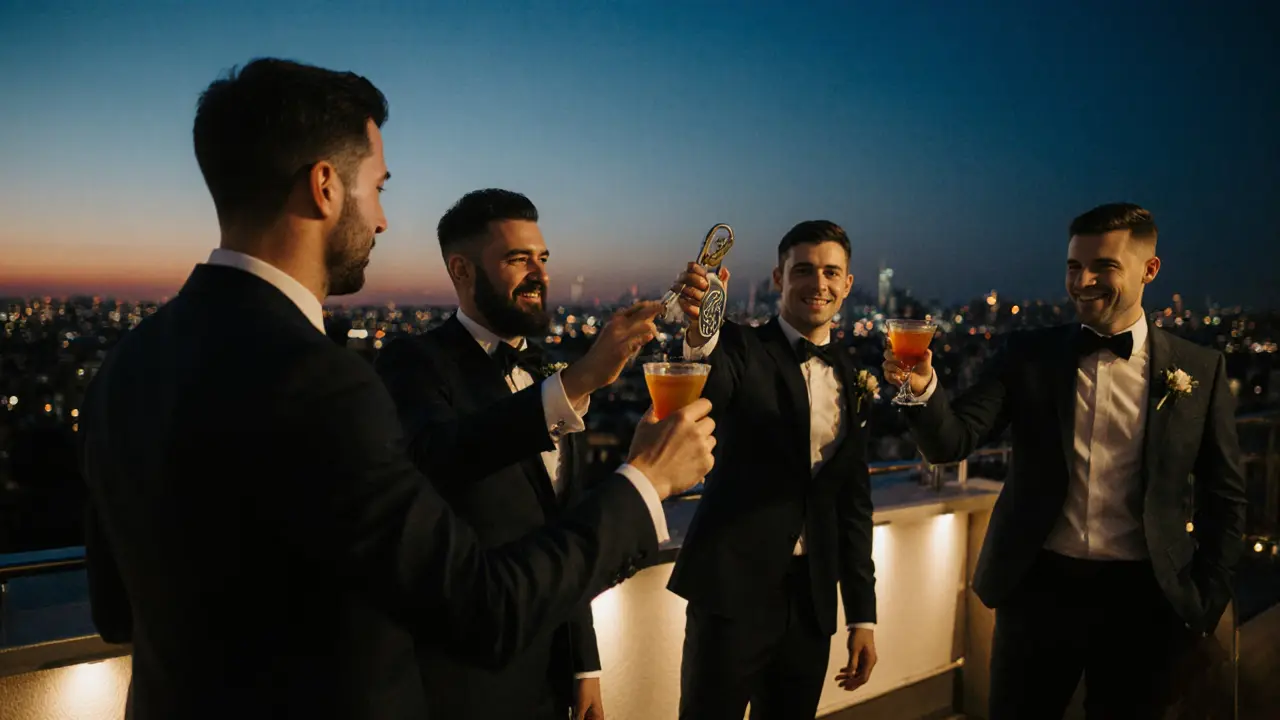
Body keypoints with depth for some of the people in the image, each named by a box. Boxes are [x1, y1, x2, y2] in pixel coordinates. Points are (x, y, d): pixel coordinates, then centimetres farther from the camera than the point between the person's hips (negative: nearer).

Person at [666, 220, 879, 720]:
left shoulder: (853, 381, 10)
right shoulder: (742, 348, -4)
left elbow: (854, 503, 13)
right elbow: (704, 393, -28)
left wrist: (863, 615, 11)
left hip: (811, 599, 5)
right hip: (733, 587, -5)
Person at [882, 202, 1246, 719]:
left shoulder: (1200, 369, 0)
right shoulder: (1028, 355, -1)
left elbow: (1224, 496, 6)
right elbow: (951, 442, -11)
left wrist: (1207, 602, 2)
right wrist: (923, 388, -30)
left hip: (1142, 597, 0)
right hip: (1039, 584, 0)